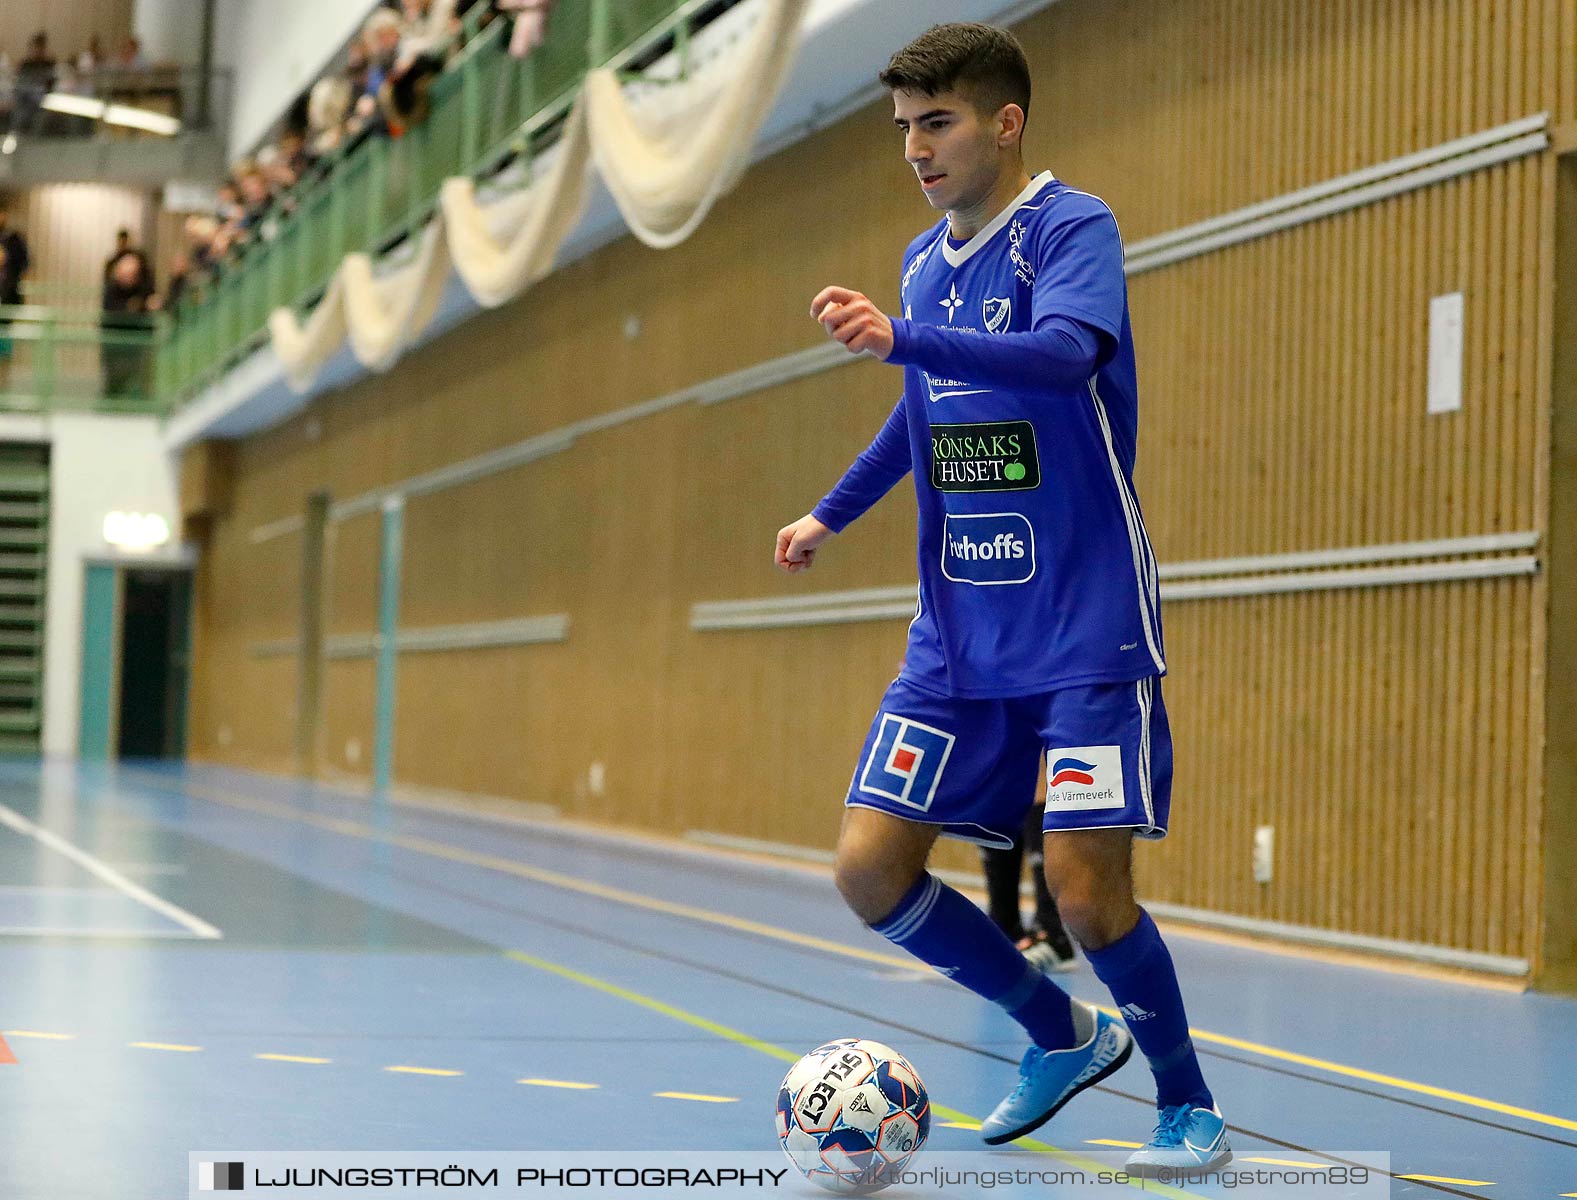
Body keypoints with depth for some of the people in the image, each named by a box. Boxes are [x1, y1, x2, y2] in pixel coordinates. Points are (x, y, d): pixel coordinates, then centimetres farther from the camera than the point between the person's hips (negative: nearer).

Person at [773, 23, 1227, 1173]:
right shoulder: (925, 261, 12)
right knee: (869, 869, -1)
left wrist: (899, 339, -43)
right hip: (959, 634, 7)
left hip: (1085, 626, -7)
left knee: (1083, 884, -13)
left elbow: (1064, 354, -32)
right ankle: (1063, 1035, 21)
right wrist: (830, 514, 27)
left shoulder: (1071, 226, -11)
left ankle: (1191, 1110, 12)